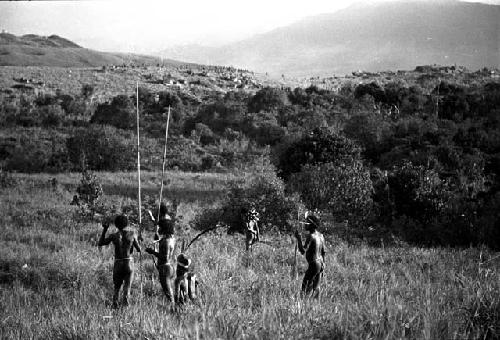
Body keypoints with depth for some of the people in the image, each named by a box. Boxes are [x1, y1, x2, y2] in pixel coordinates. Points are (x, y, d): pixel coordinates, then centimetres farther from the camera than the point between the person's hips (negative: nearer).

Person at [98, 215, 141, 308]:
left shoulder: (113, 236, -5)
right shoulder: (132, 234, -4)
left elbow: (100, 243, 10)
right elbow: (139, 250, 2)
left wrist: (104, 230, 12)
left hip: (118, 264, 0)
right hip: (129, 263, 0)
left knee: (116, 288, 17)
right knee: (127, 288, 4)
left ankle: (115, 305, 6)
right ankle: (125, 306, -10)